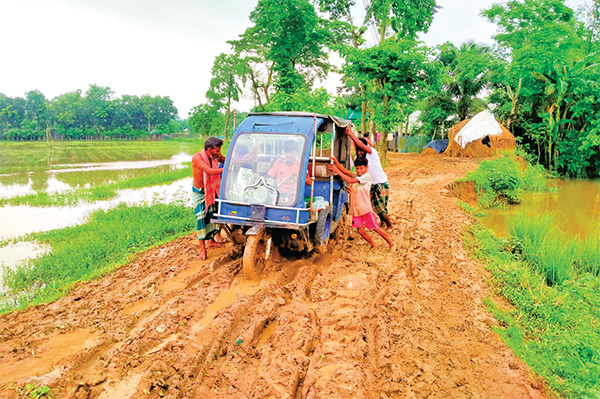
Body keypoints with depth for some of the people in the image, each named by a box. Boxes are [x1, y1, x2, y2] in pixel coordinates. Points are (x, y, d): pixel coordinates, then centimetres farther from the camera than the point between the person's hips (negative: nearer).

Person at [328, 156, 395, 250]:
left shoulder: (367, 177, -12)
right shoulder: (356, 176, 12)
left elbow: (350, 181, -21)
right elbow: (345, 171, 1)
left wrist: (337, 171, -21)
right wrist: (335, 161, -12)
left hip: (365, 207, -7)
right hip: (356, 208, 7)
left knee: (375, 227, -1)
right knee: (360, 230, 5)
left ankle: (391, 243, 15)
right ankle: (374, 245, 22)